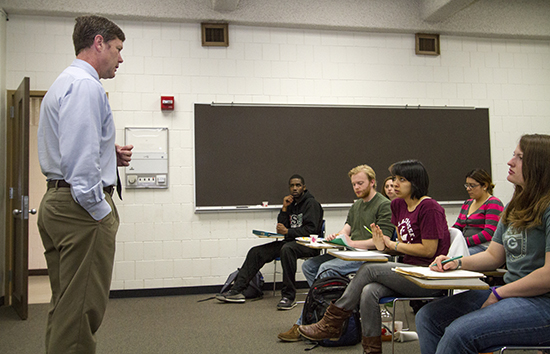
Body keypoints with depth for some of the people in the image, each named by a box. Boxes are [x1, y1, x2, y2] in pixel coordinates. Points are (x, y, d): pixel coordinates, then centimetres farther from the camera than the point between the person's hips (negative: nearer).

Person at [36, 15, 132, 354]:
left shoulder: (64, 83, 21)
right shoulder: (85, 85, -12)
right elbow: (80, 158, -22)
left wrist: (110, 156, 11)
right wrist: (101, 210, -17)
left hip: (57, 200, 11)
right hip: (82, 207, -11)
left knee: (66, 307, 17)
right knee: (82, 310, -5)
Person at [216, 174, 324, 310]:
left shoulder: (311, 203, -5)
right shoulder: (291, 204, 17)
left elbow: (311, 229, -16)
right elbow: (281, 228, 10)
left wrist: (288, 231, -18)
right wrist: (284, 209, 0)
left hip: (308, 245, -8)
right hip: (290, 241, 8)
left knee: (287, 249, -41)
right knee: (256, 252, -3)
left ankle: (289, 296, -35)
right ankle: (236, 291, -2)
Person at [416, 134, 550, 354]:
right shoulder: (515, 208, 15)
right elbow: (494, 255, 16)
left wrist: (499, 294, -14)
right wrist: (457, 263, -1)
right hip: (510, 293, 9)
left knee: (459, 332, -29)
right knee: (428, 317, -2)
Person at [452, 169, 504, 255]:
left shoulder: (493, 203, -2)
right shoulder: (467, 204, 22)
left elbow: (489, 233, -13)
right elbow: (457, 226, 21)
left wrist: (465, 241, -19)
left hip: (484, 246, -7)